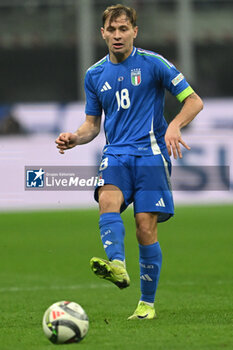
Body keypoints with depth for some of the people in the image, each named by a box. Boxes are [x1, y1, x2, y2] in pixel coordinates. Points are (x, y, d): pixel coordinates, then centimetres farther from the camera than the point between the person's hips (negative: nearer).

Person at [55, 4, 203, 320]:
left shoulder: (153, 63, 0)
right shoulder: (95, 75, 13)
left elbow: (194, 101, 0)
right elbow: (92, 124, 21)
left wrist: (175, 126, -19)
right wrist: (75, 138, -2)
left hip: (150, 154, -3)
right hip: (115, 154, 3)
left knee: (146, 228, -9)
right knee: (108, 199, -30)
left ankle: (147, 303, 4)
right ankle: (116, 265, -51)